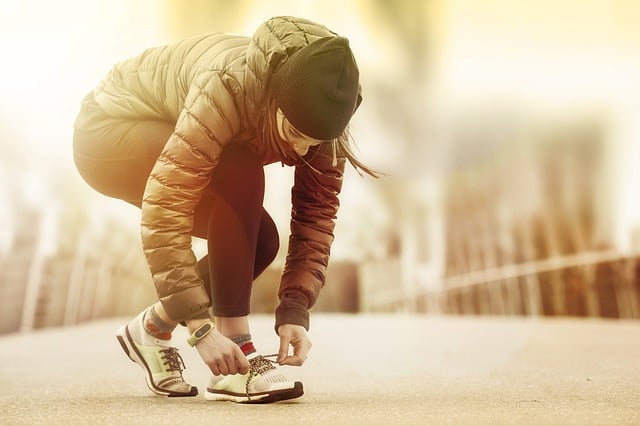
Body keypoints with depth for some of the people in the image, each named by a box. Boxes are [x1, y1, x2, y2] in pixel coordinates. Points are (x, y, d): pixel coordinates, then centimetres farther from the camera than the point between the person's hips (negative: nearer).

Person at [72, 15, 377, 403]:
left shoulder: (317, 114, -18)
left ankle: (152, 327, 9)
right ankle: (236, 357, -24)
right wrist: (201, 326, -38)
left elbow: (317, 216, -17)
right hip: (110, 130, -6)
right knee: (241, 174, -32)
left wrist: (296, 311, -25)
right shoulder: (229, 85, -37)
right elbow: (163, 213, -39)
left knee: (260, 241, -11)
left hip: (164, 143, 6)